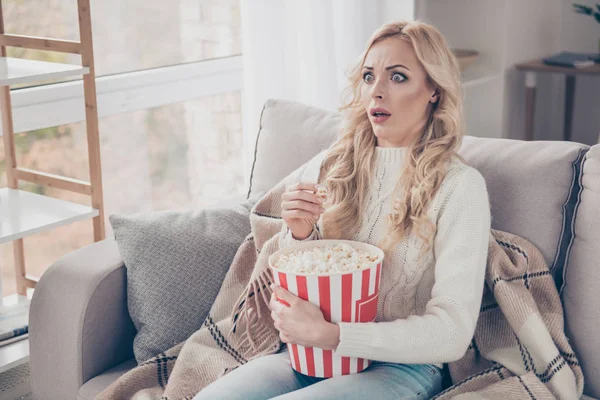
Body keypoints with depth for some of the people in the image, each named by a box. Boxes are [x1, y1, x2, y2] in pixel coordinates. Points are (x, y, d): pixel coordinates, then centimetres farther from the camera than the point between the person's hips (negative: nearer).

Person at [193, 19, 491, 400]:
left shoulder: (460, 186, -11)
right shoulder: (341, 163, 6)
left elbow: (452, 332, -16)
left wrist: (327, 334, -22)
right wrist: (300, 234, -8)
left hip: (400, 367, -5)